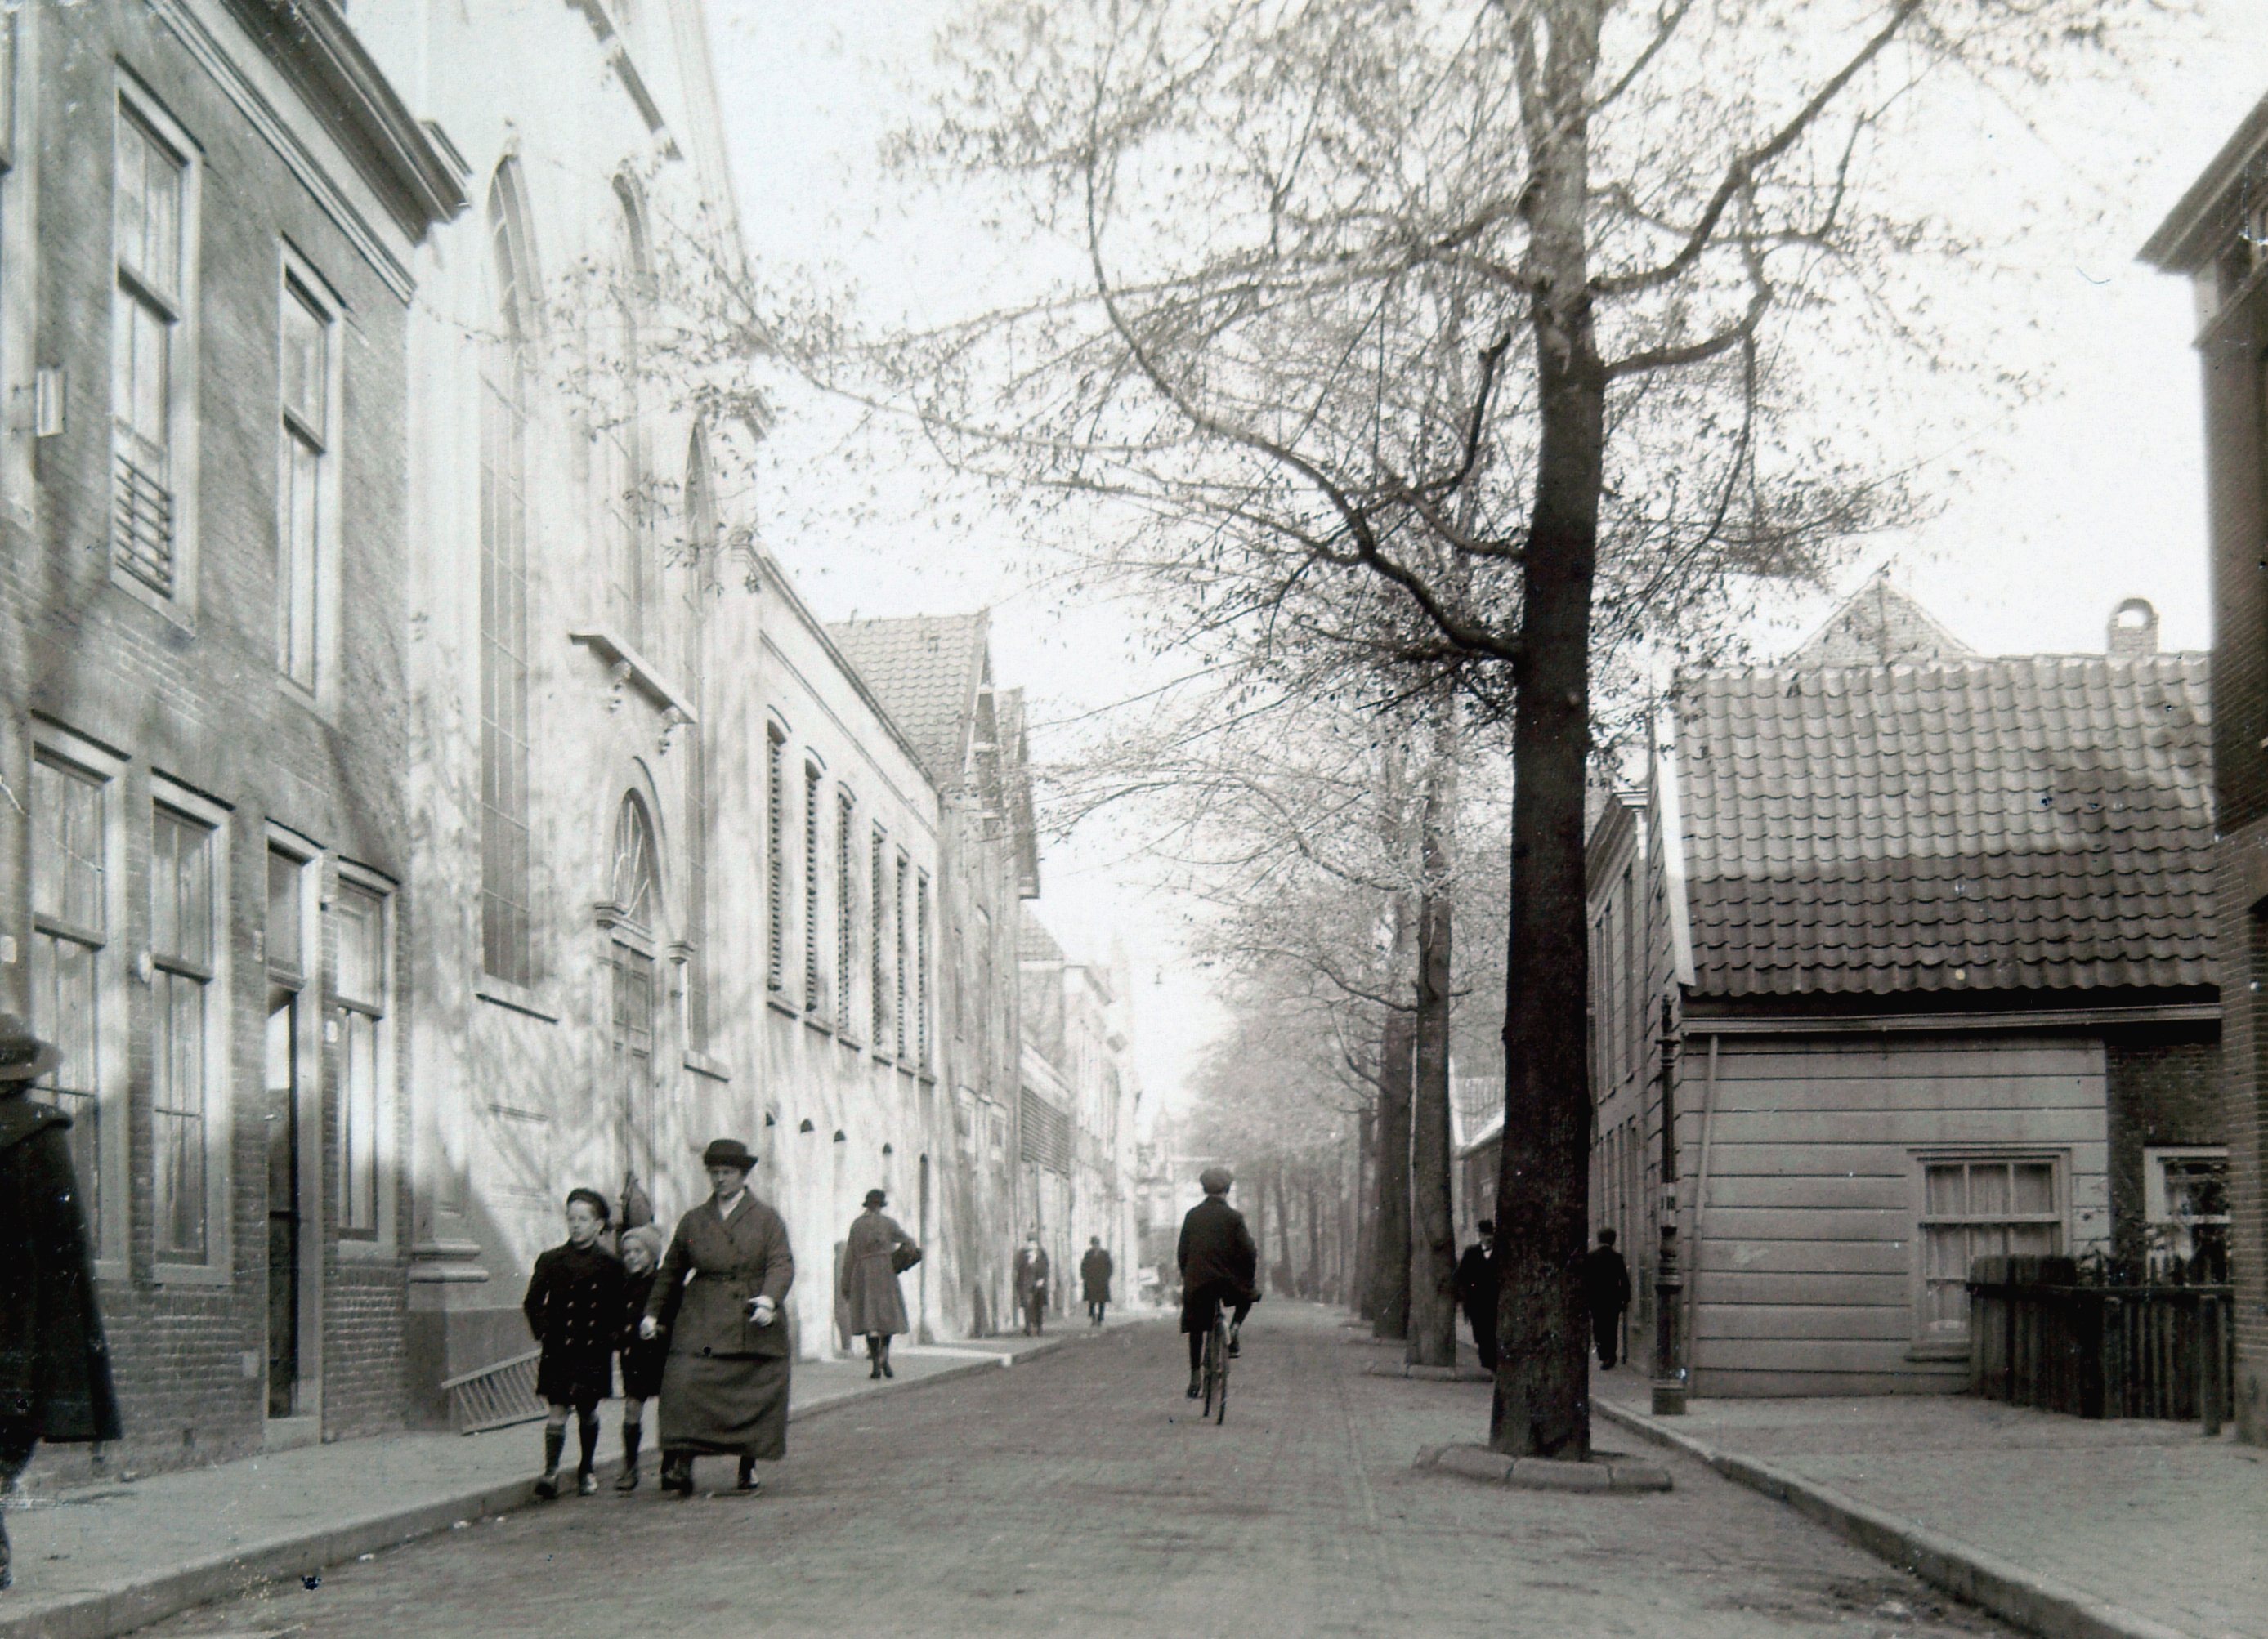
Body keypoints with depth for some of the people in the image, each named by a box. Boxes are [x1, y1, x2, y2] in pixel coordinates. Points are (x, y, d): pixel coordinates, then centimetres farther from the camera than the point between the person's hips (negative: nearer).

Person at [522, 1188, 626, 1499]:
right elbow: (533, 1303, 10)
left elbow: (619, 1310, 6)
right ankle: (550, 1471, -12)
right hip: (558, 1350, 0)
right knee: (557, 1409, -8)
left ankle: (586, 1470, 24)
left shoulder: (610, 1265, 3)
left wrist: (608, 1337, -4)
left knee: (587, 1409, 9)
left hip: (593, 1349, 0)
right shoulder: (550, 1260, 6)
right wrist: (545, 1332, 0)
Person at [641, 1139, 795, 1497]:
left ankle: (748, 1471, 13)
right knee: (685, 1387, -17)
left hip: (754, 1324, -1)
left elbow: (782, 1264, -6)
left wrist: (769, 1298, -24)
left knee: (754, 1398, 2)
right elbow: (671, 1272, 21)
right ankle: (682, 1465, -18)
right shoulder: (693, 1221, 13)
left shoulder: (766, 1219, 6)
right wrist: (653, 1313, 17)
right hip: (702, 1327, 1)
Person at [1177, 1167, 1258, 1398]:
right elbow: (1249, 1252, -7)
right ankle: (1235, 1328, 5)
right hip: (1228, 1280, -2)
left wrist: (1186, 1276, 20)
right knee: (1249, 1296, 28)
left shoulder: (1192, 1215, 6)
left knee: (1196, 1330, 11)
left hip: (1197, 1281, 2)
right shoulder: (1233, 1217, -4)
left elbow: (1182, 1252, 9)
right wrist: (1248, 1278, 7)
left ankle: (1196, 1377, 6)